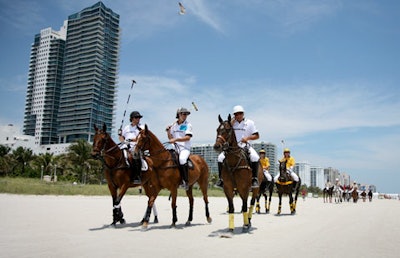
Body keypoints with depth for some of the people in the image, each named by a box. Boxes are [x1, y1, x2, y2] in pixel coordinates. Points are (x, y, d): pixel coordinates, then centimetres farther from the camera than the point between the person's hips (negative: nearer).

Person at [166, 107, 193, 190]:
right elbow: (170, 138, 19)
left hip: (185, 148, -5)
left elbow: (188, 137, -13)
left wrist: (176, 139, -21)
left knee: (182, 159, -33)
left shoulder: (188, 125, 0)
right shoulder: (174, 125, 13)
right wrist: (168, 131, 2)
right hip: (175, 148, 6)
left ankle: (186, 181, -26)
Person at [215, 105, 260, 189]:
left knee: (255, 157, -31)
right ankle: (221, 179, -7)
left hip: (245, 146, -2)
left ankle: (254, 179, -19)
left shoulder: (250, 123, 5)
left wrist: (247, 138, -14)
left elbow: (257, 136, 3)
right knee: (220, 157, -18)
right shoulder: (232, 123, 11)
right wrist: (231, 123, -7)